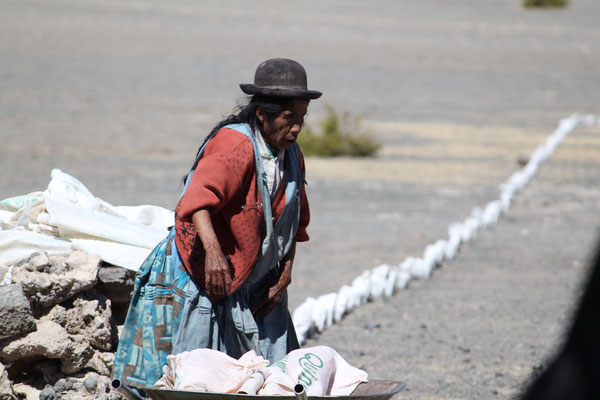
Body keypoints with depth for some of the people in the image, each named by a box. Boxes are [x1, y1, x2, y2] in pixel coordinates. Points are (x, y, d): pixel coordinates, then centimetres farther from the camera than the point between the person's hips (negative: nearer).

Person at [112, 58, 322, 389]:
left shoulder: (291, 156, 7)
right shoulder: (236, 145, -19)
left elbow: (294, 225, 19)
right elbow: (199, 197, -37)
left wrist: (284, 275, 7)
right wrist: (213, 252, -52)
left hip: (256, 291, 7)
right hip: (199, 281, -7)